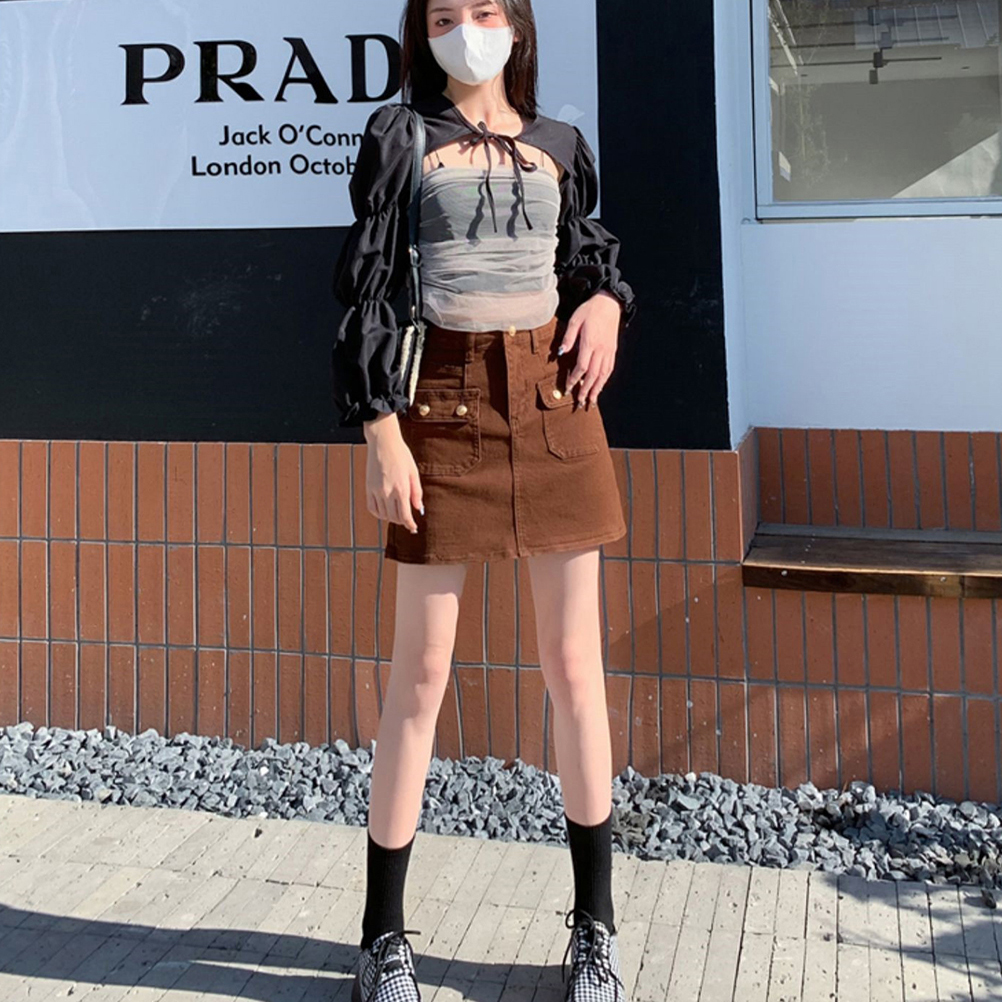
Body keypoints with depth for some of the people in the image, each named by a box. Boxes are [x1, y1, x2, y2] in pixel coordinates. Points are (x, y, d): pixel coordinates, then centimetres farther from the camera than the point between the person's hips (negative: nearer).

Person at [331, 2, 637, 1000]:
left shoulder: (561, 146, 14)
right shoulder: (398, 135, 5)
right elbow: (366, 285, -1)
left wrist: (608, 300, -2)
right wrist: (381, 433, -10)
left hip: (554, 402, 3)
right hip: (446, 405, -2)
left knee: (573, 668, 5)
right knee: (420, 675, 1)